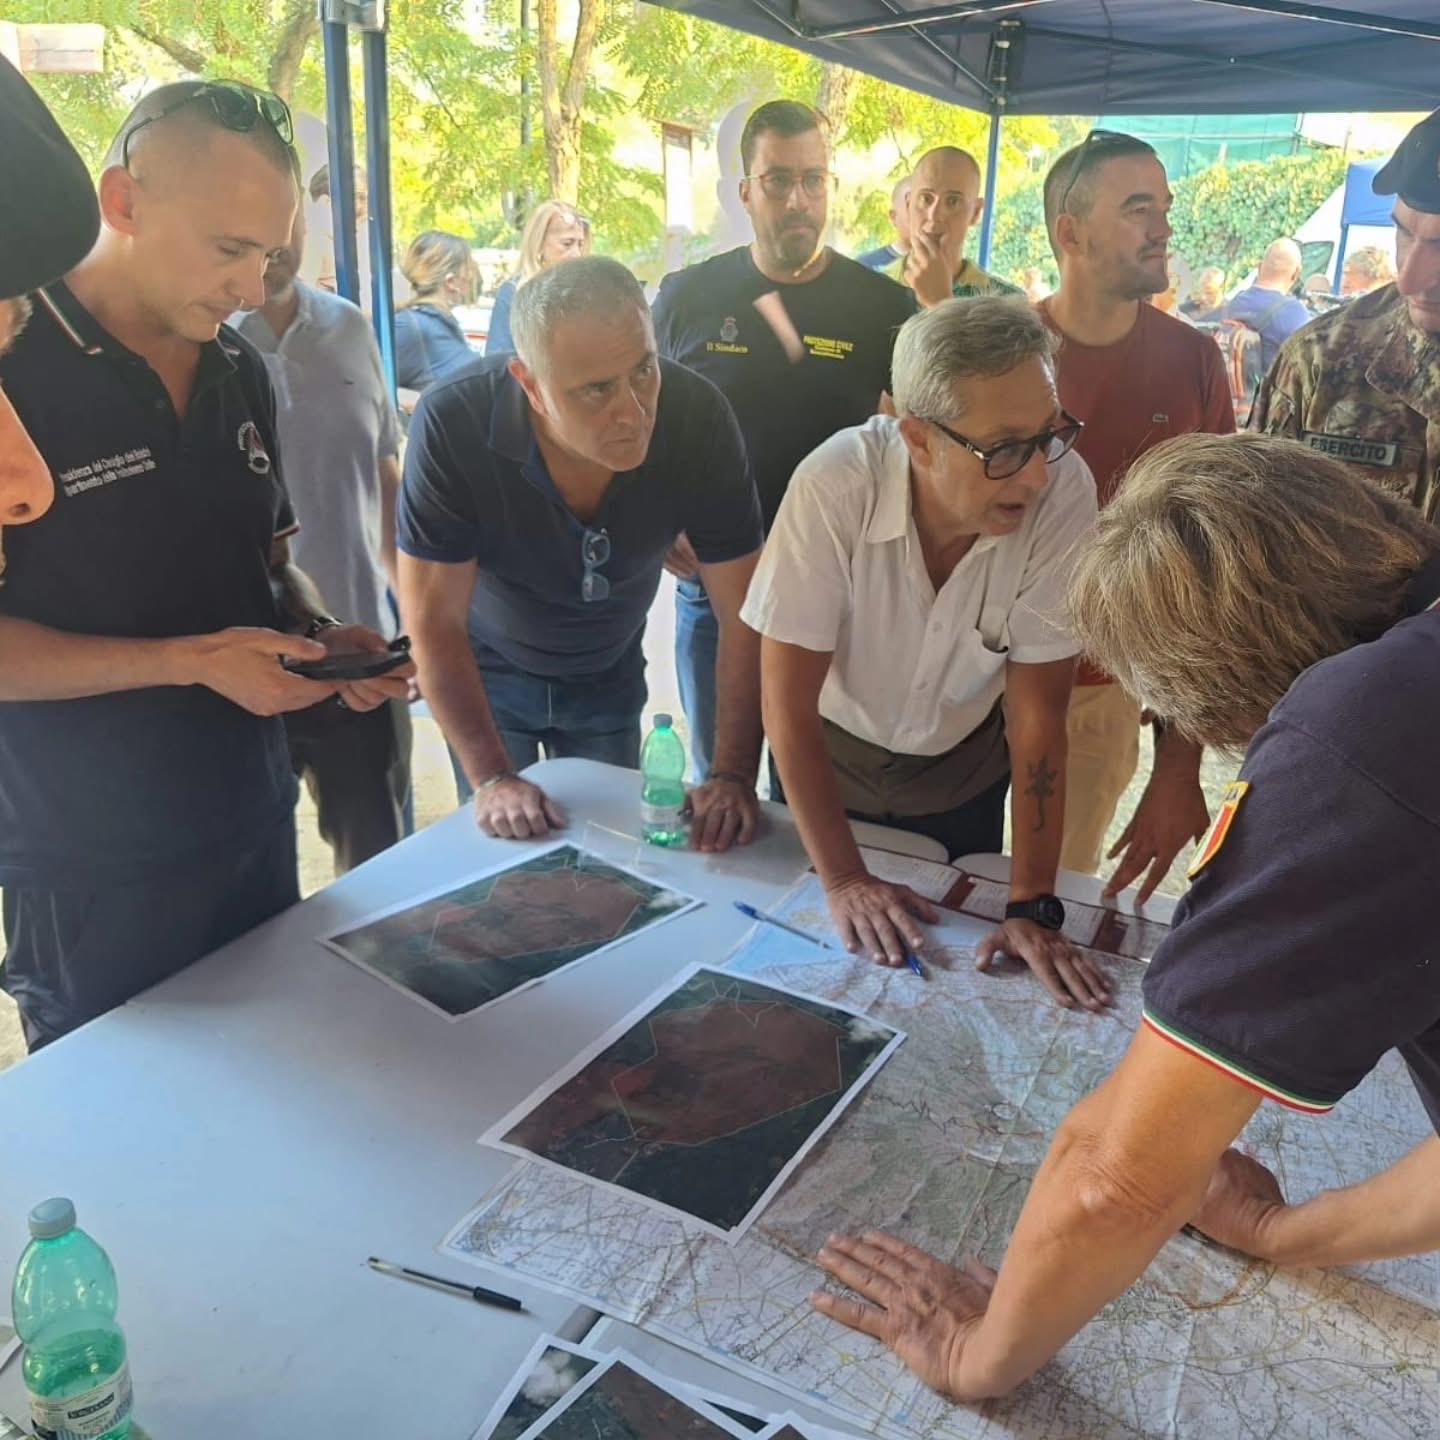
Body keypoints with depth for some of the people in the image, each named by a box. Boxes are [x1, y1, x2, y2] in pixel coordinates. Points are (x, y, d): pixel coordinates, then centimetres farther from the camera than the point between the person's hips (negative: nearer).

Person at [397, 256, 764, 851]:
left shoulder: (696, 416, -29)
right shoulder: (453, 424, -33)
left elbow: (744, 611, -22)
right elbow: (435, 620, -25)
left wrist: (733, 775, -26)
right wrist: (492, 779, -26)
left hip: (610, 673, 2)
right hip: (489, 671, -1)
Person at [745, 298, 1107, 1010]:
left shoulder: (1063, 491, -29)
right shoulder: (834, 487, -33)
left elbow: (1037, 713, -21)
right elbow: (788, 703, -25)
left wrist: (1032, 908, -23)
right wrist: (844, 880, -23)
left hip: (964, 772, 1)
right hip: (831, 758, -1)